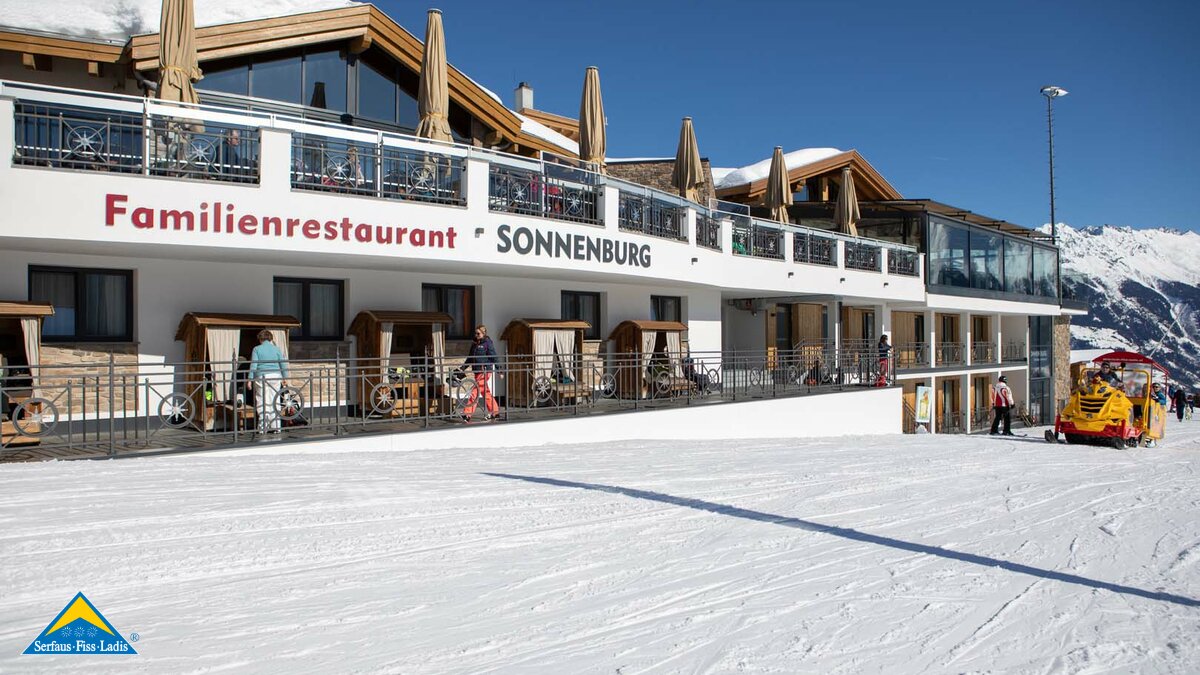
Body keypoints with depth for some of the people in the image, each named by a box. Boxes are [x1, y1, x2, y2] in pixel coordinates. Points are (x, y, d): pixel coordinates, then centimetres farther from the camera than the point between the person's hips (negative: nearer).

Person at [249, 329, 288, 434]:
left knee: (262, 402, 3)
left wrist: (250, 379, -2)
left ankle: (263, 427, 1)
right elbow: (283, 364, 6)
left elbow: (253, 365, -5)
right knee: (274, 401, 8)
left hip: (262, 377, -2)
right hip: (275, 377, 3)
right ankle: (275, 427, 10)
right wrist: (285, 378, 13)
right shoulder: (276, 349, 7)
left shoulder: (257, 349, 0)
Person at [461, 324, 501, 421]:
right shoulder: (474, 343, 13)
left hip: (485, 371, -8)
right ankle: (495, 412, 20)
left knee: (475, 392, -11)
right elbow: (470, 358, 21)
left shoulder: (487, 343, -8)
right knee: (485, 392, 12)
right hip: (477, 371, 8)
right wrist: (463, 368, 16)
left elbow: (494, 357, -9)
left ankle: (467, 414, -11)